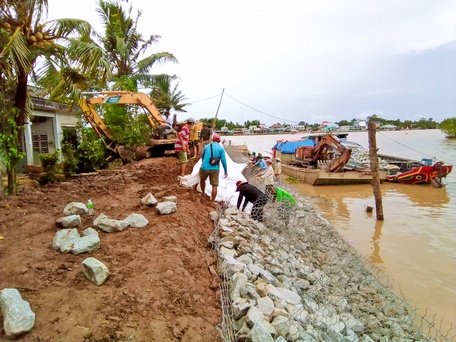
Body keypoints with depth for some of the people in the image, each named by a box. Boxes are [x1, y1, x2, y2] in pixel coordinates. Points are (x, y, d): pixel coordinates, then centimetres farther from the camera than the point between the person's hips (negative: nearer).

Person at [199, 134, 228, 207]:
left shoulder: (206, 147, 9)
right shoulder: (221, 149, 1)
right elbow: (223, 161, -5)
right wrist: (226, 171, 4)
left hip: (204, 168, 2)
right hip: (215, 169, -1)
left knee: (202, 180, 30)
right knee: (214, 186, 7)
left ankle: (203, 193, 44)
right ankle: (212, 202, 6)